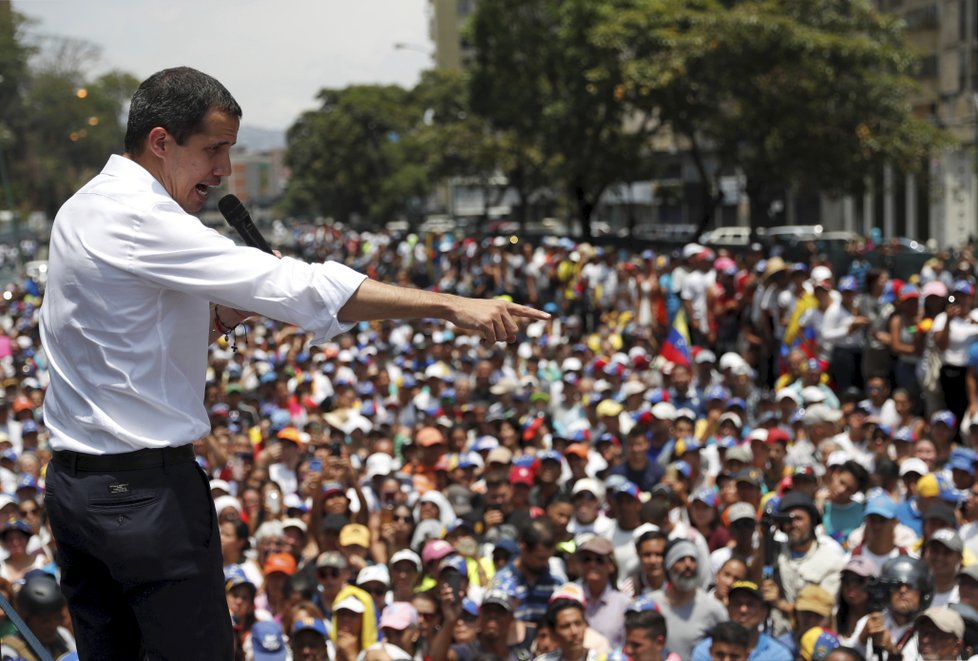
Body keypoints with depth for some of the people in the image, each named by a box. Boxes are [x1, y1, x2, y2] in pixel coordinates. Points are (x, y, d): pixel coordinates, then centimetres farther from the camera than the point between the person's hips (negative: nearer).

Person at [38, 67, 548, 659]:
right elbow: (293, 285, -26)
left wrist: (224, 314, 1)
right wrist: (452, 305, -28)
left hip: (72, 478, 10)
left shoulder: (86, 209, 13)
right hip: (147, 488, -10)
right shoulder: (139, 219, -18)